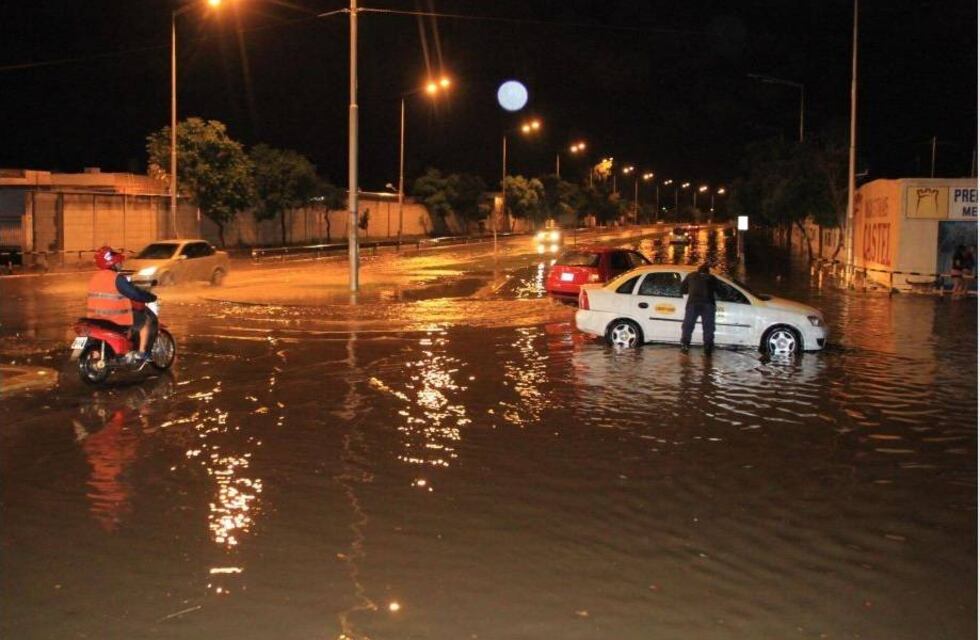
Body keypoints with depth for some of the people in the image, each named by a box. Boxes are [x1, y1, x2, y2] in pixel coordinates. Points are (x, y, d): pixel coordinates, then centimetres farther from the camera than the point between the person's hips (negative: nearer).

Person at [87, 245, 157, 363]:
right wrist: (151, 297, -2)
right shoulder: (117, 278, -18)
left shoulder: (94, 278, 9)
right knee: (147, 320, 10)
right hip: (116, 319, -8)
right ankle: (141, 353, 6)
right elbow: (135, 294, -19)